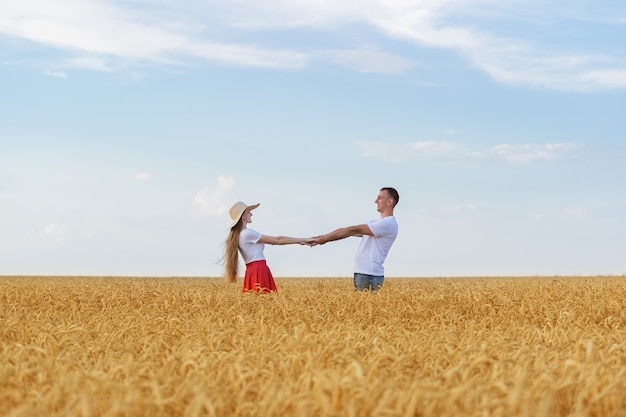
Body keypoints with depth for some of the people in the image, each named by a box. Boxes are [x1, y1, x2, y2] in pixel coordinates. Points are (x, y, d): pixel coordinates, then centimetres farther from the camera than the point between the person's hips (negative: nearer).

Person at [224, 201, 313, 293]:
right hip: (259, 271, -9)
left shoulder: (239, 235, 17)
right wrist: (301, 240, 2)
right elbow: (277, 240, -7)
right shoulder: (248, 233, -11)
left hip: (252, 271, 9)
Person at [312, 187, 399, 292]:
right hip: (361, 272, 9)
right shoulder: (378, 223, 21)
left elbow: (354, 230, -10)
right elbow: (352, 232, 16)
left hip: (370, 275, -9)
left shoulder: (388, 223, -11)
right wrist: (324, 238, 7)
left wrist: (326, 238, -7)